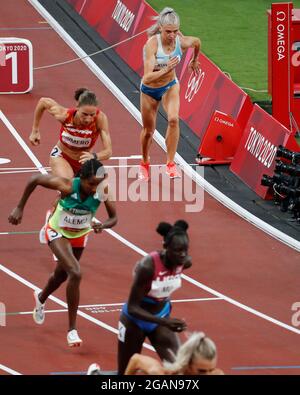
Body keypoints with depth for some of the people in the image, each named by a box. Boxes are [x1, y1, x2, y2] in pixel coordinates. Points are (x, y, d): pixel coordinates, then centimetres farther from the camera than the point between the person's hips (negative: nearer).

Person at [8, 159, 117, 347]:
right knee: (75, 273, -24)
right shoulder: (67, 186, -36)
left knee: (62, 274, 26)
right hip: (58, 232, -4)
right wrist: (20, 208, -19)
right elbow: (34, 180, -23)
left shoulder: (103, 191, -28)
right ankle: (72, 329, -14)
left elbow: (114, 218, -16)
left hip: (80, 235, 4)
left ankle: (41, 298, 61)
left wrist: (104, 225, -39)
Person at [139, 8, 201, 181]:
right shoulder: (151, 45, -33)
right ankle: (145, 164, 42)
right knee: (148, 131, 14)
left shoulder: (182, 42, -22)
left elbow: (197, 42, 5)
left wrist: (195, 60, 21)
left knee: (174, 119, -26)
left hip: (170, 86, 2)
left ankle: (171, 164, -16)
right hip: (150, 90, -2)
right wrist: (166, 70, -51)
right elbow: (147, 78, -38)